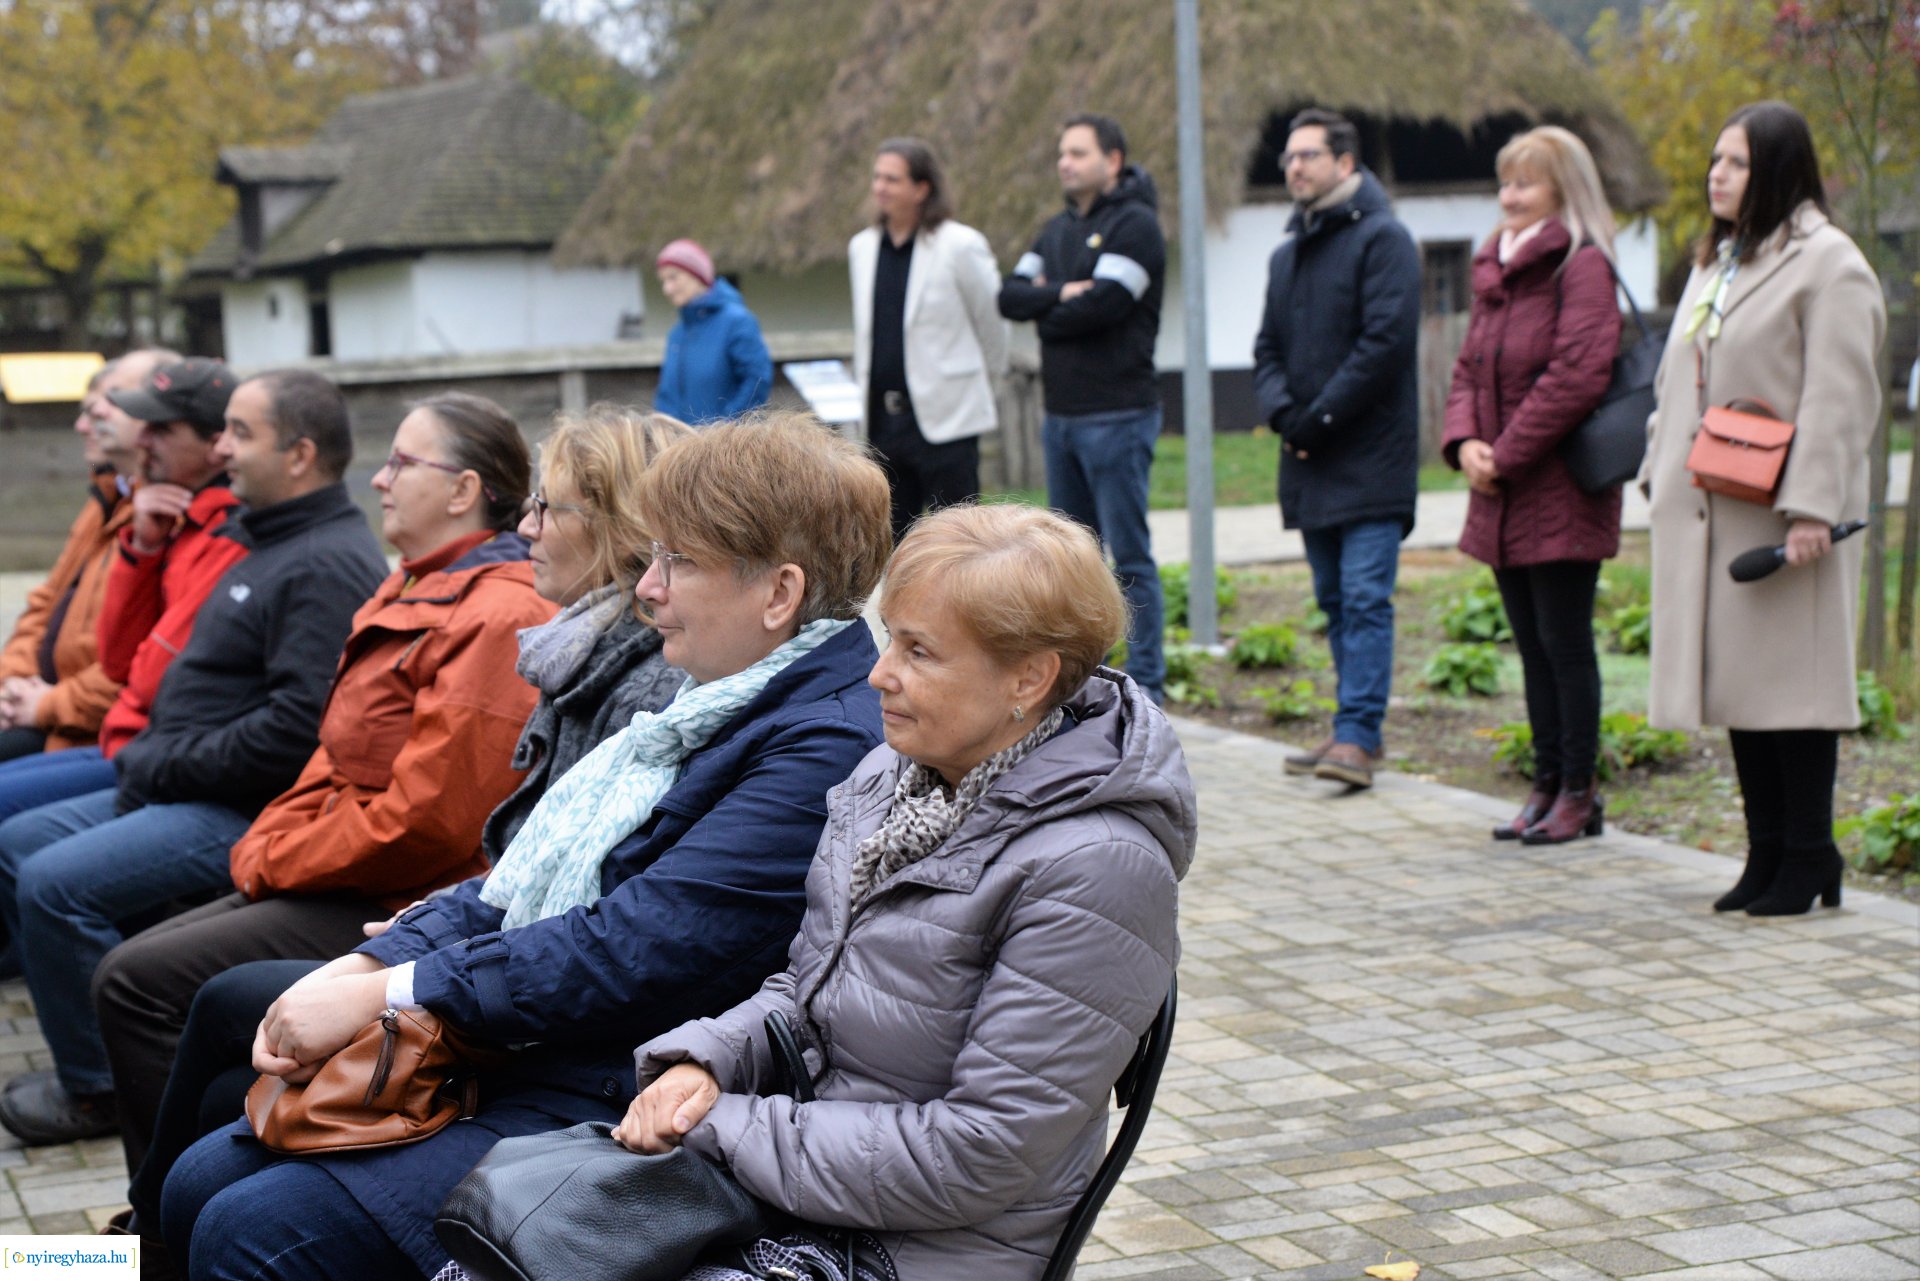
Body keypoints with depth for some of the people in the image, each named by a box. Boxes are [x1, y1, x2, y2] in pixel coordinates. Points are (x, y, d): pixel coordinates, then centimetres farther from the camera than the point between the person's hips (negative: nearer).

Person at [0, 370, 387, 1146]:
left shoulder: (330, 566, -18)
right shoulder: (272, 543, 17)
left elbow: (299, 726, -27)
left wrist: (171, 768, -18)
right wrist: (150, 757, 9)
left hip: (252, 812, -11)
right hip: (187, 789, 11)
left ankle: (98, 1088, -4)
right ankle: (90, 1051, 16)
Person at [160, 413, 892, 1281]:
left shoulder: (829, 746, -18)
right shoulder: (718, 706, 14)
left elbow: (636, 948, -24)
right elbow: (527, 878, 15)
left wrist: (385, 994, -18)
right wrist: (361, 969, 0)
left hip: (620, 1106, -10)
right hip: (514, 1055, 10)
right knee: (202, 1184, 6)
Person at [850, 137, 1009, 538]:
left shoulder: (960, 246, -9)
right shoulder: (861, 248, 10)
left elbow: (992, 320, 2)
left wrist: (983, 377, 13)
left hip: (944, 418, -6)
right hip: (882, 421, 6)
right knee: (893, 539, 8)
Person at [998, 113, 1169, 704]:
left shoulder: (1135, 225, -7)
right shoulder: (1058, 229, 17)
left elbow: (1103, 303, -19)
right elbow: (1010, 296, 6)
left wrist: (1046, 314, -2)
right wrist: (1061, 293, -12)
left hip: (1118, 415, -8)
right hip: (1061, 413, 8)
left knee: (1129, 556, -6)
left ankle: (1145, 688, -1)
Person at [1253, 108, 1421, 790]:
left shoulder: (1382, 238, -7)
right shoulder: (1288, 252, 18)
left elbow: (1387, 341, -16)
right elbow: (1268, 347, 17)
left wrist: (1321, 417, -15)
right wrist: (1282, 410, -3)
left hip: (1371, 459, -8)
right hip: (1309, 463, 8)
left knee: (1365, 598, -10)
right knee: (1335, 599, 11)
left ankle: (1356, 736, -11)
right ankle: (1359, 729, 19)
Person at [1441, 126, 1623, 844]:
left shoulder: (1582, 266, -11)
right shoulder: (1494, 268, 15)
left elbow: (1577, 375, -20)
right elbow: (1468, 367, 16)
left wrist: (1506, 456, -17)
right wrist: (1464, 441, -3)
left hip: (1561, 492, -8)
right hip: (1502, 499, 8)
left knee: (1564, 642, -2)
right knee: (1532, 645, 13)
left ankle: (1578, 792, 7)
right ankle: (1548, 785, 21)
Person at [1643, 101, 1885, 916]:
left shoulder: (1826, 264, -8)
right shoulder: (1714, 263, 19)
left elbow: (1837, 399, -15)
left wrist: (1810, 506, -21)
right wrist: (1660, 474, 16)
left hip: (1778, 514, -8)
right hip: (1706, 515, 8)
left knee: (1791, 680, -4)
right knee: (1733, 679, 9)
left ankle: (1809, 858, 4)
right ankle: (1767, 854, 16)